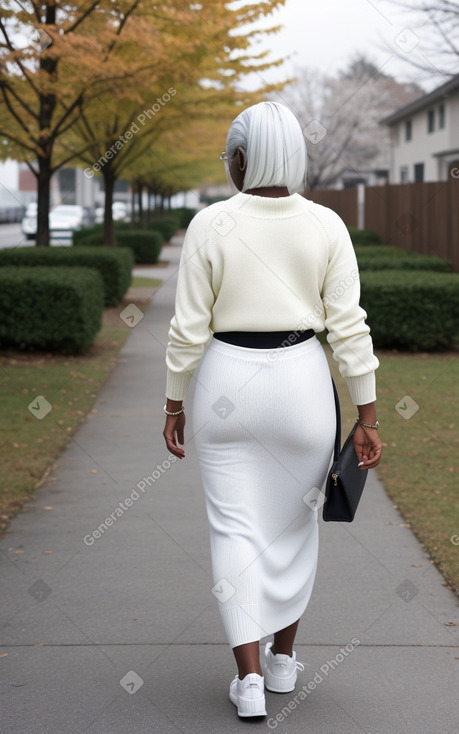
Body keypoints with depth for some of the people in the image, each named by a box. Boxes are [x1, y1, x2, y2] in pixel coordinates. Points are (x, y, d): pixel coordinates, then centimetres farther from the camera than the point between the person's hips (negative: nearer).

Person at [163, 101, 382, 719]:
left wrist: (174, 404, 5)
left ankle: (249, 676, 0)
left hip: (227, 380, -1)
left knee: (235, 528, 5)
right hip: (302, 384, 2)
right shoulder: (326, 227, -4)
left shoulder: (210, 226, -7)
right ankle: (283, 657, 27)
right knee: (294, 522, 18)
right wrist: (367, 419, -2)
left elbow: (189, 329, -6)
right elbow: (349, 327, -6)